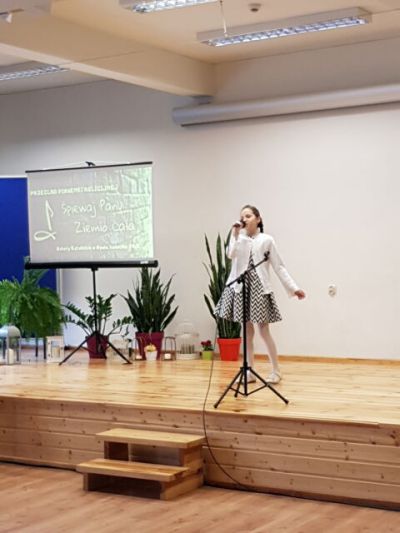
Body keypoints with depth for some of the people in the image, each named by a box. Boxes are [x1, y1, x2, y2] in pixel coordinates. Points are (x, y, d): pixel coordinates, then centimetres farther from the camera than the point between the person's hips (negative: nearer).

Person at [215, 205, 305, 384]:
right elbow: (230, 254, -13)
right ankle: (249, 371, 14)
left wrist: (294, 287, -3)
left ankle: (276, 371, 9)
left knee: (264, 331, -2)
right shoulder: (239, 238, 7)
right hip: (242, 287, 3)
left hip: (259, 288, -3)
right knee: (247, 331, 7)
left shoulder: (266, 240, 0)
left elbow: (279, 266, 0)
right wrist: (235, 234, -12)